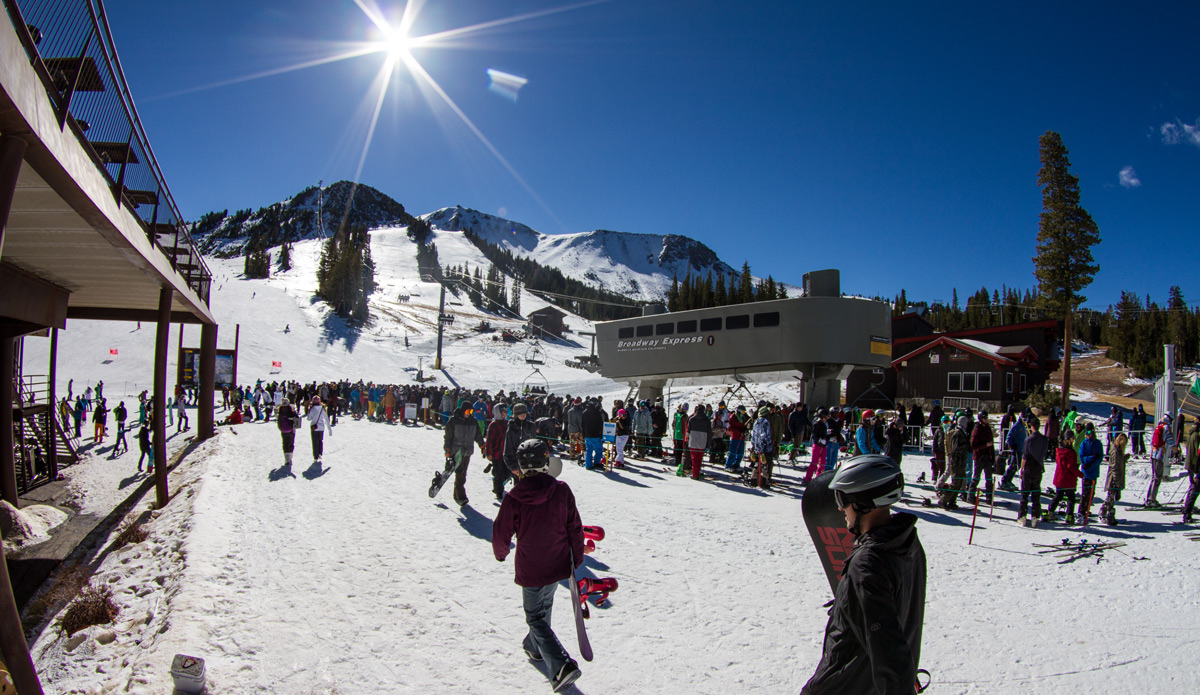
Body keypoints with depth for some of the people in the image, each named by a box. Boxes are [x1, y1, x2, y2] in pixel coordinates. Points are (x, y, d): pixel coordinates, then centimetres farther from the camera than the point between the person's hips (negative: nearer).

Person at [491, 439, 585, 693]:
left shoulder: (514, 498, -18)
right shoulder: (561, 491, -12)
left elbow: (501, 534, -8)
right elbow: (574, 528, -4)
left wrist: (501, 553, 15)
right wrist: (576, 559, 10)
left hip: (531, 571, -4)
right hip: (558, 566, 4)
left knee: (536, 618, 9)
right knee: (543, 607, 27)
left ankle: (562, 665, -8)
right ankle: (535, 647, 49)